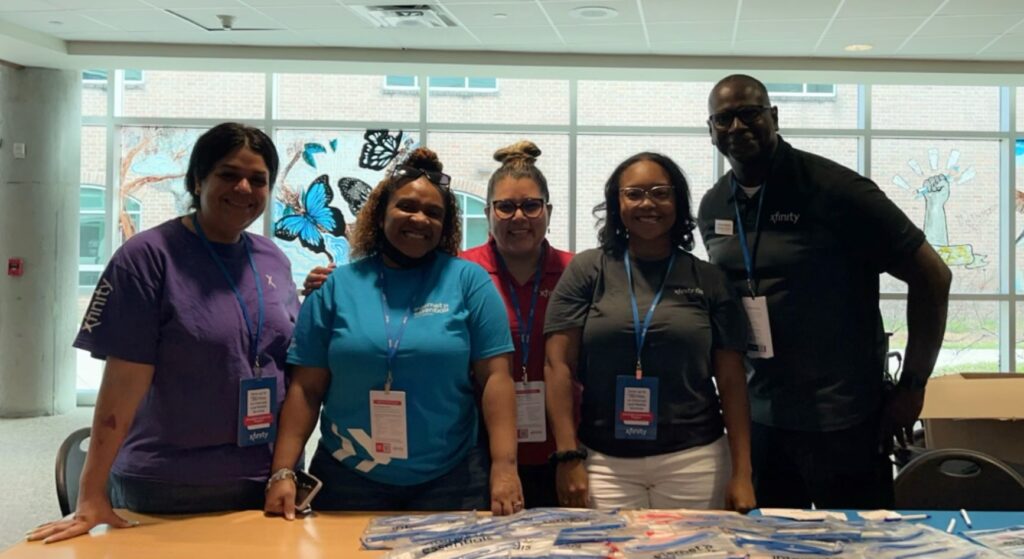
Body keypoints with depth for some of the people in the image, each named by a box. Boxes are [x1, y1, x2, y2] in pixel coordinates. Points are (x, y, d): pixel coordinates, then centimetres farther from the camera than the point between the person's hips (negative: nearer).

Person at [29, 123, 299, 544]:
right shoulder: (148, 257, -10)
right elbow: (123, 382, -14)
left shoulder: (274, 260, 6)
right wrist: (91, 498, -16)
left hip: (268, 482, 5)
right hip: (169, 493, -5)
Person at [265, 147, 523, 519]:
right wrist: (283, 472, -5)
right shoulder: (337, 286, 3)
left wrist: (505, 467, -13)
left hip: (450, 480, -1)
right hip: (348, 479, 1)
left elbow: (495, 377, -4)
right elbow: (306, 389, 2)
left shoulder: (469, 280, 0)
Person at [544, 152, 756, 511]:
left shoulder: (708, 280, 6)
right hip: (605, 463, -1)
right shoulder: (587, 270, 3)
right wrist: (569, 456, -7)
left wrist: (742, 472, -1)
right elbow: (559, 365, 0)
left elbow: (730, 380, 5)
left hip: (693, 462, 1)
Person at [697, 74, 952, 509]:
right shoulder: (712, 207, 5)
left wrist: (912, 387, -9)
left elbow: (932, 275, -10)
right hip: (757, 419, 6)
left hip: (842, 421, -5)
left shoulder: (834, 189, -13)